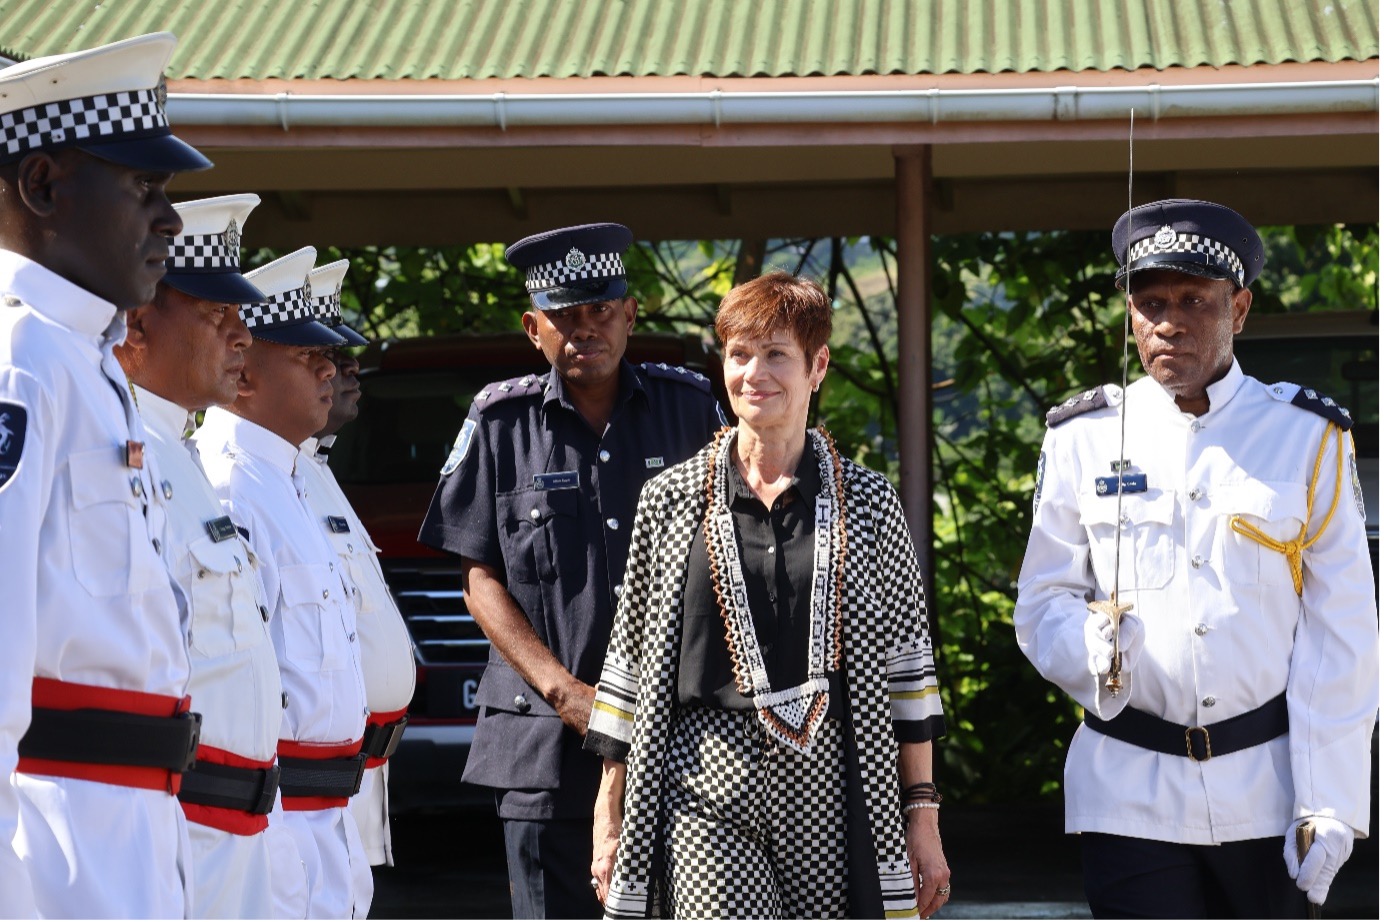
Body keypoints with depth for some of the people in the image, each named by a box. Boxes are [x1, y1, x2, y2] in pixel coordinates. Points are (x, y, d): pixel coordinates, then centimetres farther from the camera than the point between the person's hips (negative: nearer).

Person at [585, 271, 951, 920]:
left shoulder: (869, 504, 8)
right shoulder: (671, 500, 7)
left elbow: (907, 662, 9)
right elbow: (632, 660, 11)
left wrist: (923, 813, 5)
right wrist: (608, 816, 9)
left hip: (832, 793, 1)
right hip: (708, 793, -1)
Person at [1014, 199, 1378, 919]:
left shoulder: (1307, 439, 3)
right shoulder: (1082, 438, 5)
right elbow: (1043, 603, 6)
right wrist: (1092, 649, -18)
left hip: (1267, 792, 0)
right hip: (1131, 797, 0)